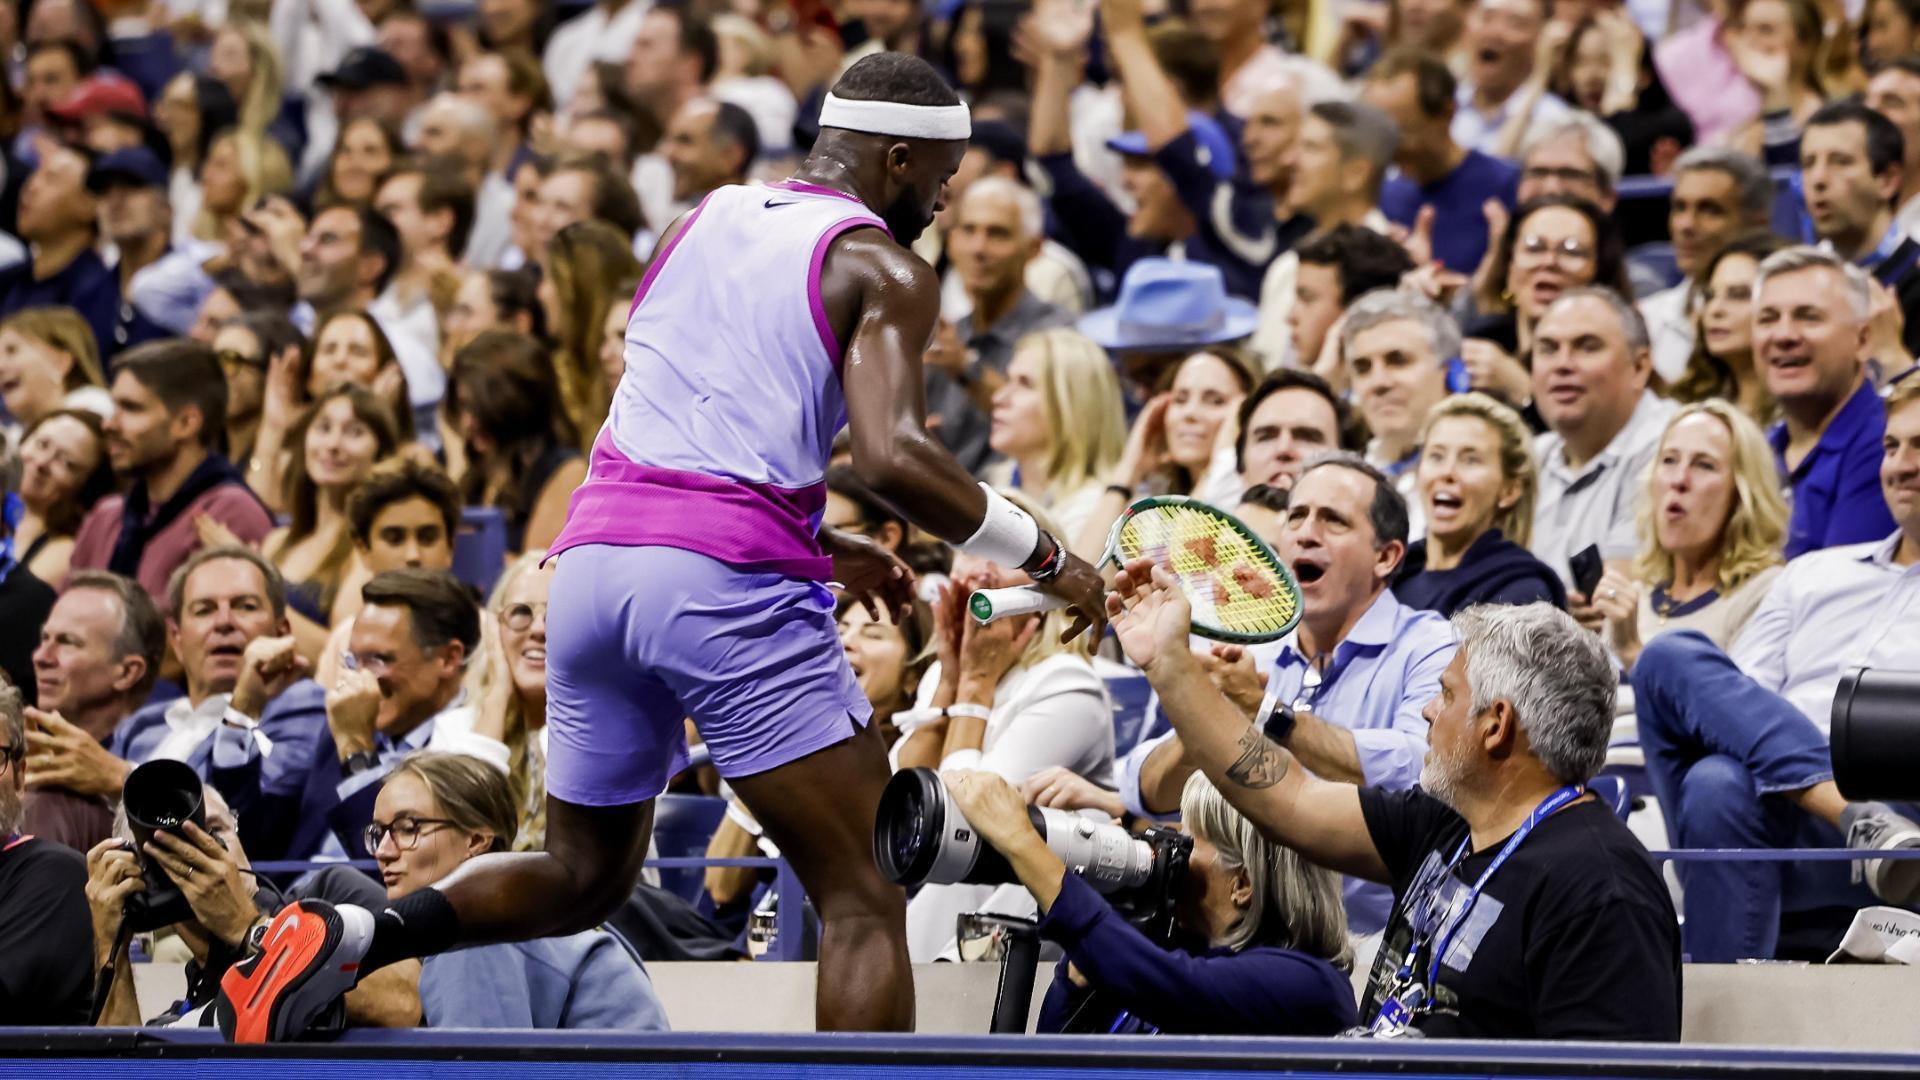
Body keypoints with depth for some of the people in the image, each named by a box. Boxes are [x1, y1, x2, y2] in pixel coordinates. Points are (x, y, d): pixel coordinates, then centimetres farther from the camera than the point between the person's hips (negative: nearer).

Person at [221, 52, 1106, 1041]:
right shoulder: (885, 273, 1)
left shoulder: (698, 226, 22)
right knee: (866, 899, 0)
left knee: (583, 875, 23)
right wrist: (1044, 558, -3)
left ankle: (349, 936, 1)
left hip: (595, 552, 7)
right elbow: (890, 457, -15)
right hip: (730, 582, -7)